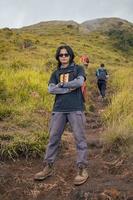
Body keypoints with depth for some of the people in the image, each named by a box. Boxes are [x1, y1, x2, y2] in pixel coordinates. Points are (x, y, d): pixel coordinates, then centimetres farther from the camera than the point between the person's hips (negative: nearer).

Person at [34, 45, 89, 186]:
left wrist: (61, 84, -4)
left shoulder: (78, 68, 9)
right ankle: (48, 167, 14)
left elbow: (80, 82, -11)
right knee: (53, 138, 5)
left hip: (76, 109, -3)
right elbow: (51, 89, 0)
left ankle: (82, 169, 4)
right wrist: (69, 88, -9)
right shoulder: (55, 73, 16)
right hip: (59, 109, 3)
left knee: (80, 139, -2)